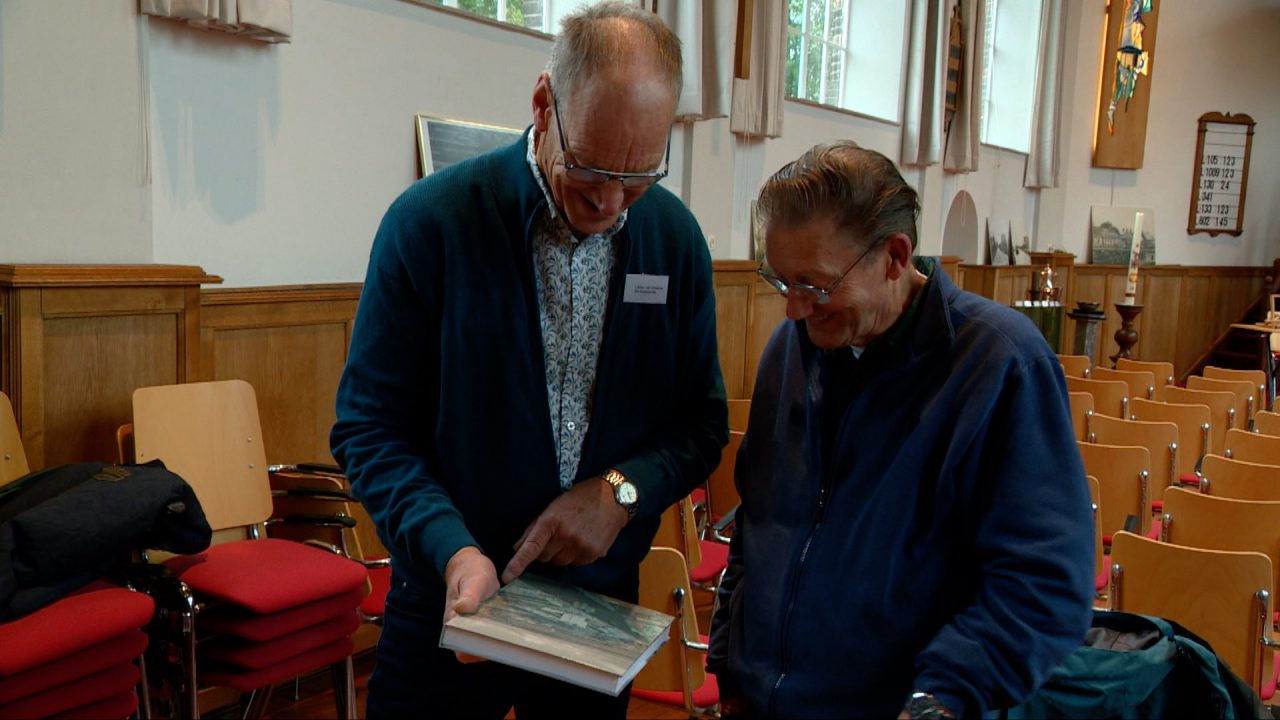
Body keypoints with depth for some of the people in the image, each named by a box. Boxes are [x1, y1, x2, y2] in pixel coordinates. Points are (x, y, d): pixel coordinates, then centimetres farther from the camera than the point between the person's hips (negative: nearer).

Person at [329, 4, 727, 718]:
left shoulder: (676, 238, -5)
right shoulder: (429, 221, -15)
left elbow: (703, 422, 2)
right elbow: (368, 426, -11)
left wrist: (622, 490, -16)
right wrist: (453, 548, -24)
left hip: (602, 603, 3)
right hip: (451, 605, -3)